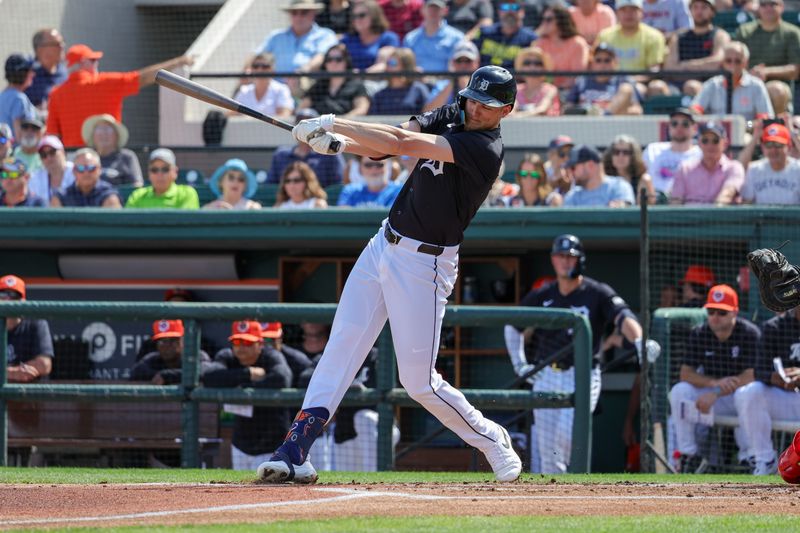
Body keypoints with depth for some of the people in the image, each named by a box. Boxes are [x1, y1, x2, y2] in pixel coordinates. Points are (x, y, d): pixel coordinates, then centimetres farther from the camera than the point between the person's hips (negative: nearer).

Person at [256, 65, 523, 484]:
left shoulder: (485, 149, -19)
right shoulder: (448, 118, 7)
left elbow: (403, 143, -25)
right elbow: (386, 145, -3)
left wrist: (333, 124, -23)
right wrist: (337, 144, -23)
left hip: (424, 264, -7)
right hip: (384, 245, 7)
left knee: (419, 381, -3)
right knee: (341, 347, -3)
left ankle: (491, 440, 20)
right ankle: (295, 450, -7)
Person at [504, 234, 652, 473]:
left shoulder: (597, 293, -5)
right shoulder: (542, 296, 7)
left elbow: (623, 317, -22)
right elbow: (512, 326, 21)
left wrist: (638, 341, -42)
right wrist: (519, 363, 13)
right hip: (546, 378, 4)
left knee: (567, 434, -22)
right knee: (547, 445, 3)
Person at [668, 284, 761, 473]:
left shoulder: (749, 334, -16)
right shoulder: (699, 335, -4)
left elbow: (750, 377, -24)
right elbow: (685, 374, -10)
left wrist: (716, 393, -31)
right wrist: (714, 382, -29)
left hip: (738, 394, -4)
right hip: (712, 395, 4)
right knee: (679, 391, -22)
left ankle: (749, 457, -21)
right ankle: (690, 454, -13)